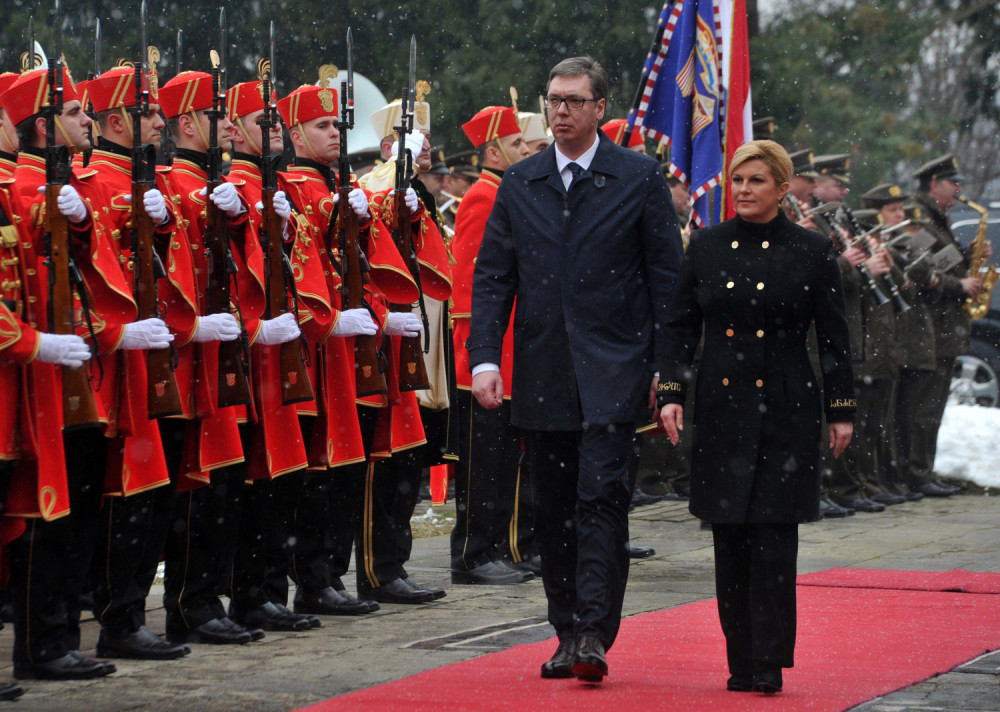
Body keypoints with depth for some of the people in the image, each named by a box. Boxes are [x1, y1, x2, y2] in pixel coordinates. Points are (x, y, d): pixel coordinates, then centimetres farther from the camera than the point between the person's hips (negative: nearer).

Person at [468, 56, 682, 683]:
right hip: (542, 373, 4)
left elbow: (667, 277, 1)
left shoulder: (640, 178, 1)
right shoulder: (519, 184, 10)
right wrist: (484, 358, -2)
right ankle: (568, 633, 16)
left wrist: (666, 366, -4)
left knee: (602, 495, -13)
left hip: (613, 369, -4)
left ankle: (595, 634, -14)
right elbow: (492, 278, 10)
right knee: (554, 508, 7)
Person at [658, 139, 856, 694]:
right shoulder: (706, 246, 7)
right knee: (730, 538, 5)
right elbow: (680, 325, 9)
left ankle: (770, 663, -3)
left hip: (785, 414, -3)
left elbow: (834, 337, 3)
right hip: (721, 411, 3)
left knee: (774, 538, -7)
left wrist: (841, 410, 0)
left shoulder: (812, 251, 1)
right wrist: (670, 392, -1)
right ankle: (741, 663, 12)